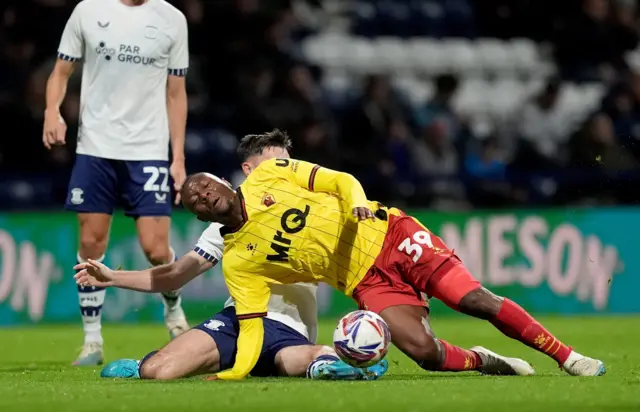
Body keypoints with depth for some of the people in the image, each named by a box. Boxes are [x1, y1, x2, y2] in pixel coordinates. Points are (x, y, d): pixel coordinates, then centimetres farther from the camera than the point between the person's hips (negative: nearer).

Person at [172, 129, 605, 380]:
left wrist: (357, 202, -24)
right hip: (366, 281, 1)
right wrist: (234, 373, -17)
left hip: (386, 235, -1)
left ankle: (568, 357, -2)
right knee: (424, 352, -23)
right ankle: (482, 362, 9)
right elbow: (250, 325, -1)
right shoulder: (237, 262, 2)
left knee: (477, 300, -15)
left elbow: (341, 181, -1)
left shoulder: (269, 175, 0)